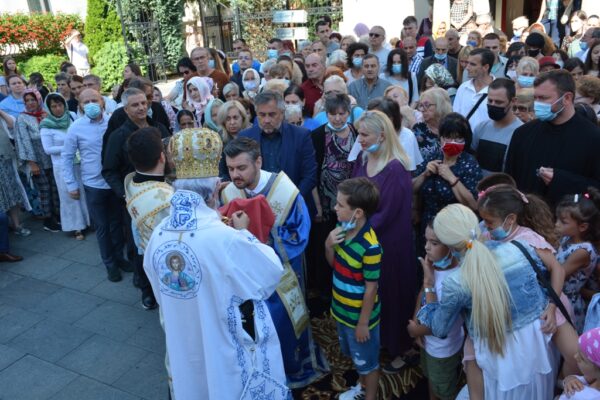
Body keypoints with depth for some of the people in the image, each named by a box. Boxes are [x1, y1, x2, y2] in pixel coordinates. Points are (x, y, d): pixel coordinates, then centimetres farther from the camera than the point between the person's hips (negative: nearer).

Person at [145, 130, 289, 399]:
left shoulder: (157, 236, -11)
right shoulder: (226, 239, -32)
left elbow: (161, 295, 5)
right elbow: (272, 272, -14)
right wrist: (244, 232, -3)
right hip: (231, 357, -5)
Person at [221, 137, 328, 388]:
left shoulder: (285, 190, -22)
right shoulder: (228, 193, -11)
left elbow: (299, 235, -17)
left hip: (281, 271, -3)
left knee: (284, 321, 12)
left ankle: (292, 369, 39)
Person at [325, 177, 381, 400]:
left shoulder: (369, 246, -31)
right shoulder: (343, 231, -8)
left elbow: (371, 288, -22)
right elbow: (334, 264, 6)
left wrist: (363, 322, -14)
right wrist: (329, 246, -15)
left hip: (359, 316, -8)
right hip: (342, 310, 8)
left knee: (368, 361, 17)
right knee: (356, 356, 30)